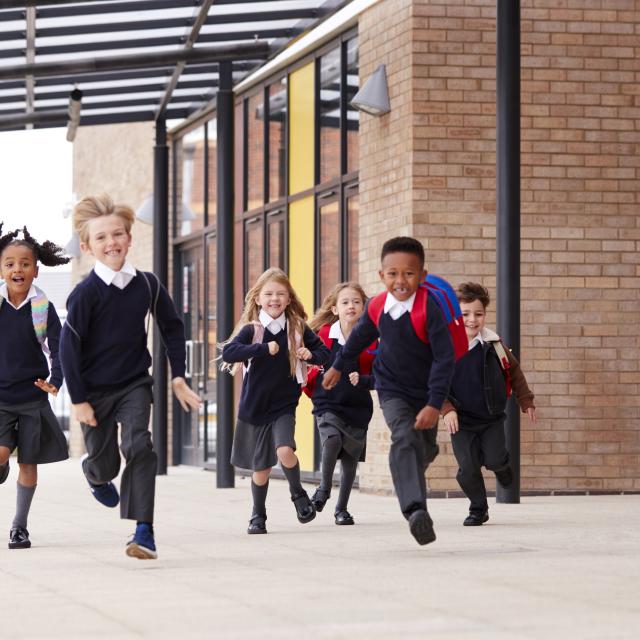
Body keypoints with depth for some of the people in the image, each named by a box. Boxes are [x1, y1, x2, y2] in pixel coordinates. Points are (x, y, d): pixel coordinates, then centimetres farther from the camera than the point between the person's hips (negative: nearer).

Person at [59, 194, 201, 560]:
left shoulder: (147, 285, -5)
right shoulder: (86, 293, -16)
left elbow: (173, 327, 9)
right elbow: (69, 347, -13)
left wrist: (178, 376, 6)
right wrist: (78, 400, -13)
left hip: (134, 384, 2)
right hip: (95, 390, -1)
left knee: (138, 447, -20)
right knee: (104, 462, 10)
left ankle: (144, 531, -19)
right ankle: (97, 477, 51)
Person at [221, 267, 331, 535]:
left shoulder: (297, 329, -1)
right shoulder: (251, 329, -7)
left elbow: (323, 352, 8)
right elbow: (228, 353, -23)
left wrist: (310, 355, -14)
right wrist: (264, 348, -30)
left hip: (284, 405, 0)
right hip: (254, 407, 0)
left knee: (284, 450, -23)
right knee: (260, 467, 7)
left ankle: (298, 493, 5)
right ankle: (258, 515, 27)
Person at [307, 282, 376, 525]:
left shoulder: (369, 340, -4)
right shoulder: (324, 334, -4)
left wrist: (362, 380, -19)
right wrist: (308, 385, -2)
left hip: (357, 407, 2)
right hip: (328, 403, -1)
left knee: (351, 456, 9)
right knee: (332, 440, -27)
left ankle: (341, 508, 26)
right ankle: (324, 488, -3)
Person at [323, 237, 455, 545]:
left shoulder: (429, 309, -25)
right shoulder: (376, 307, -10)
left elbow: (444, 358, -25)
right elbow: (360, 336, 13)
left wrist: (435, 404, -30)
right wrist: (338, 366, 26)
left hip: (425, 393, -1)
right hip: (393, 391, 1)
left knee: (424, 449, 15)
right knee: (405, 439, -24)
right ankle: (417, 512, -37)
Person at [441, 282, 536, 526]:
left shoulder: (493, 344, -6)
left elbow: (514, 371, 9)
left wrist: (526, 401, 12)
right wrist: (446, 409, -18)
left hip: (492, 417, 1)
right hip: (461, 419, -1)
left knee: (494, 459, -12)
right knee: (468, 469, -3)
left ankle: (501, 464, 26)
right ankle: (478, 509, 20)